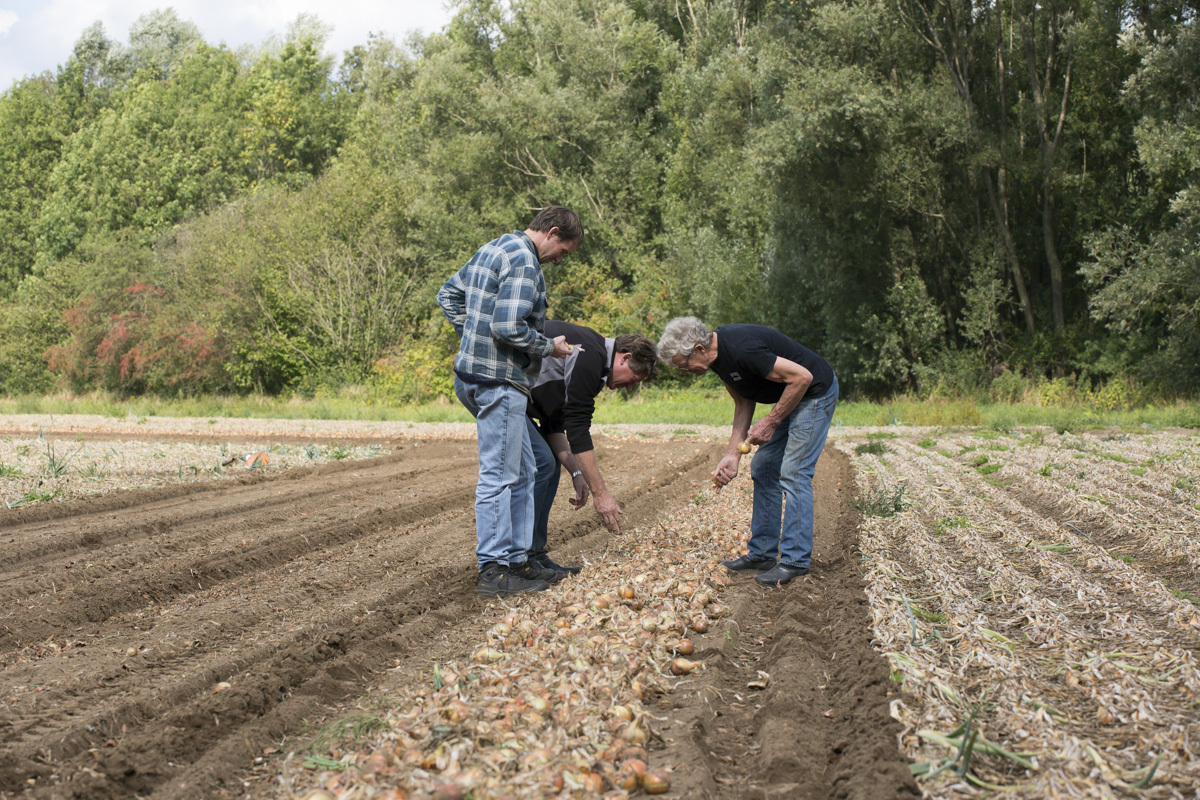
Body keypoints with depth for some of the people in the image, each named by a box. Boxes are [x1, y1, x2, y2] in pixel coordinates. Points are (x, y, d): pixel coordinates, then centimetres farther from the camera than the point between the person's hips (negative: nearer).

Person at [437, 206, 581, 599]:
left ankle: (515, 559, 20)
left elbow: (448, 295, 25)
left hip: (475, 372, 10)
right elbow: (509, 327, -25)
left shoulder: (493, 249, 17)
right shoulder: (524, 262, -16)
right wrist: (550, 347, -9)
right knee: (499, 475, -6)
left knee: (521, 473, 15)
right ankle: (493, 571, -2)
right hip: (499, 381, -10)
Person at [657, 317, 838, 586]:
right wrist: (732, 455, 2)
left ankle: (795, 560, -6)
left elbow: (801, 377, -28)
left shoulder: (741, 349, -31)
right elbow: (744, 403, 9)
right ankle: (762, 554, 16)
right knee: (762, 470, 10)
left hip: (815, 392, -10)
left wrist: (771, 422, -19)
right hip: (791, 396, 10)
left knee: (794, 473, -12)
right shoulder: (719, 354, -1)